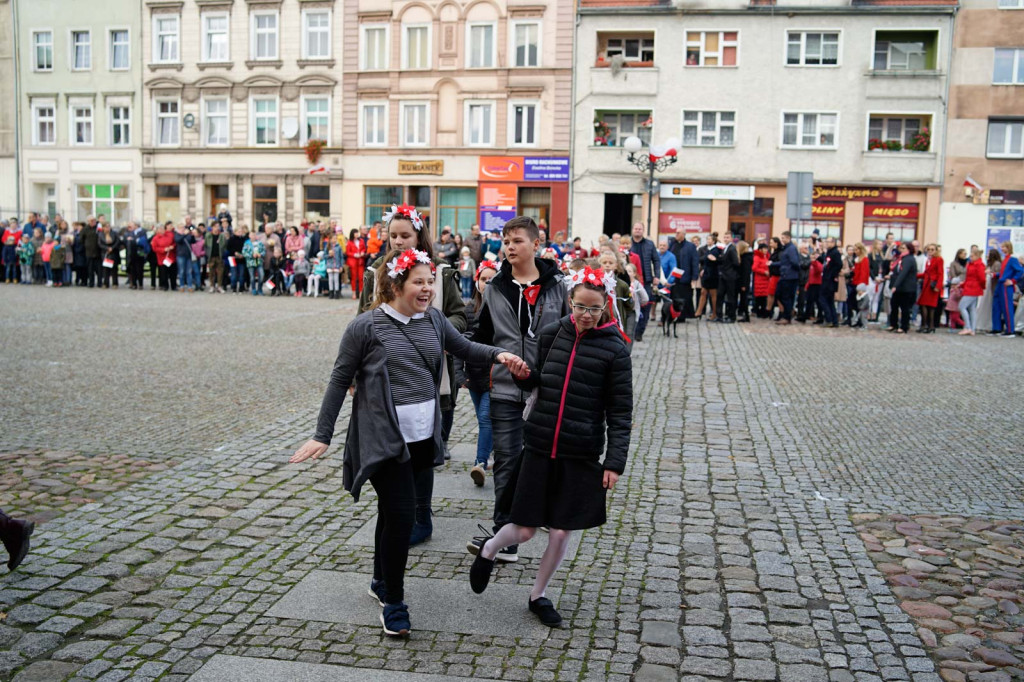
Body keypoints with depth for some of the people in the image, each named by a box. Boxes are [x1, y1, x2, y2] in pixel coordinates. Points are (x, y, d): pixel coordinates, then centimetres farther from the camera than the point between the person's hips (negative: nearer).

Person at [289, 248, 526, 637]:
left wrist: (498, 355, -1)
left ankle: (382, 583, 37)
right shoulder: (366, 327, -9)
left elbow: (464, 347, 18)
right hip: (384, 438, -5)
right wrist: (322, 435, -4)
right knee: (401, 514, -10)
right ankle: (393, 603, 8)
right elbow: (340, 381, -3)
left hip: (422, 436, 5)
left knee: (393, 511, 17)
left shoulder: (433, 320, 5)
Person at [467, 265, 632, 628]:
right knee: (524, 530, 5)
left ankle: (538, 595, 31)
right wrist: (523, 374, -8)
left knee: (561, 531, 6)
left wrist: (615, 461, -10)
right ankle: (488, 550, 39)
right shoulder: (552, 333, 0)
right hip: (539, 447, 1)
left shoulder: (614, 349, -7)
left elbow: (620, 412, -5)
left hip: (580, 455, -1)